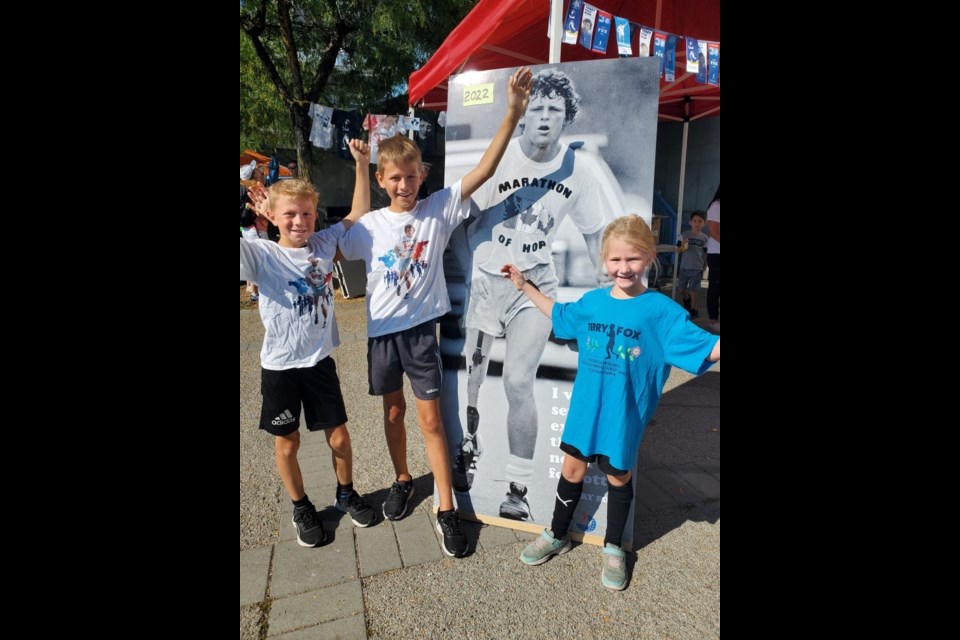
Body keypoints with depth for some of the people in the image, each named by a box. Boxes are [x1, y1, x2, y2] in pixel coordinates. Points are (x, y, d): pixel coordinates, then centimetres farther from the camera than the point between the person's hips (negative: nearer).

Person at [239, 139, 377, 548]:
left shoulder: (324, 244, -2)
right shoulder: (260, 254, -10)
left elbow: (359, 215, 4)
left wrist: (361, 165, -3)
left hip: (319, 360, 2)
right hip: (279, 366, -2)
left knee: (339, 436, 13)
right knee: (287, 442, 14)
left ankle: (346, 493, 39)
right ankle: (301, 508, 38)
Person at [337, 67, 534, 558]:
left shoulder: (439, 210, -6)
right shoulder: (369, 226, -1)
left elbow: (484, 171, -14)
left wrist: (512, 114, -21)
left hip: (422, 328, -2)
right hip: (382, 331, 3)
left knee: (430, 417, 3)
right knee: (393, 411, 18)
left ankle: (446, 509, 18)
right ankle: (402, 480, 42)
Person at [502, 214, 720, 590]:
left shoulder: (661, 311, -13)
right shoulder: (591, 302, -1)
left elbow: (709, 348, -17)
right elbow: (558, 315, 18)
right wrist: (524, 286, 19)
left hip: (624, 416, -3)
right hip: (584, 409, 3)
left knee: (618, 478, 17)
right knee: (572, 470, 16)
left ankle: (613, 549, 41)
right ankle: (557, 536, 40)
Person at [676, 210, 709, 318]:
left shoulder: (704, 238, 1)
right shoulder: (684, 235, 0)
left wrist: (704, 270, 2)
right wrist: (682, 247, -21)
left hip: (697, 269, -1)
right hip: (684, 267, 2)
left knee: (692, 290, 0)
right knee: (681, 289, 10)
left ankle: (693, 311, 15)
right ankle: (687, 301, 39)